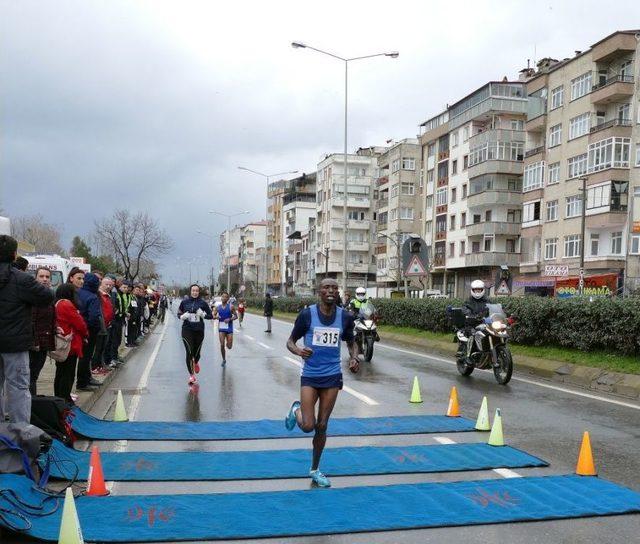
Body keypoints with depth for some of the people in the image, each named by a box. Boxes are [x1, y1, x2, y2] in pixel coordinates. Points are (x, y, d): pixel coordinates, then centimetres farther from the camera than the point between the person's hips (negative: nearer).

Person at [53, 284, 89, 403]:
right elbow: (79, 322, -14)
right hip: (70, 345, -9)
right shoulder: (66, 304, -16)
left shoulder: (56, 304, 11)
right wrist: (85, 334, 7)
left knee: (60, 373, 16)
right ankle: (65, 400, -1)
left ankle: (59, 398, 24)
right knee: (68, 375, -3)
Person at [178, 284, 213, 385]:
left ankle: (196, 362, 48)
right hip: (187, 330, 0)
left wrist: (203, 314, -15)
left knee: (197, 352, 10)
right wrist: (183, 316, -9)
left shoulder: (203, 303, 0)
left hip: (199, 330, 1)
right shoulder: (184, 302, 2)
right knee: (189, 352, -10)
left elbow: (211, 316, 3)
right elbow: (179, 314, 13)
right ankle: (191, 375, -1)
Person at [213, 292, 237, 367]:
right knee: (222, 345, -7)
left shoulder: (231, 307, -4)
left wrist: (230, 319, -17)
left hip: (229, 328, -1)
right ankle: (224, 360, 11)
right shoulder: (218, 307, 3)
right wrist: (216, 317, -15)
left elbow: (236, 316, 0)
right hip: (221, 328, 1)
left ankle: (228, 343, 38)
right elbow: (213, 316, 9)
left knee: (229, 346, 0)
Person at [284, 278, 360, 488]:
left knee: (322, 426, 7)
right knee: (308, 426, -9)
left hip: (332, 376, 2)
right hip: (310, 376, -2)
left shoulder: (345, 317, -2)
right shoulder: (307, 314, -9)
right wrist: (298, 351, -24)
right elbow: (290, 341, -1)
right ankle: (296, 410, 28)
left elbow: (351, 343, 14)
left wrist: (354, 357, -8)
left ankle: (315, 470, 26)